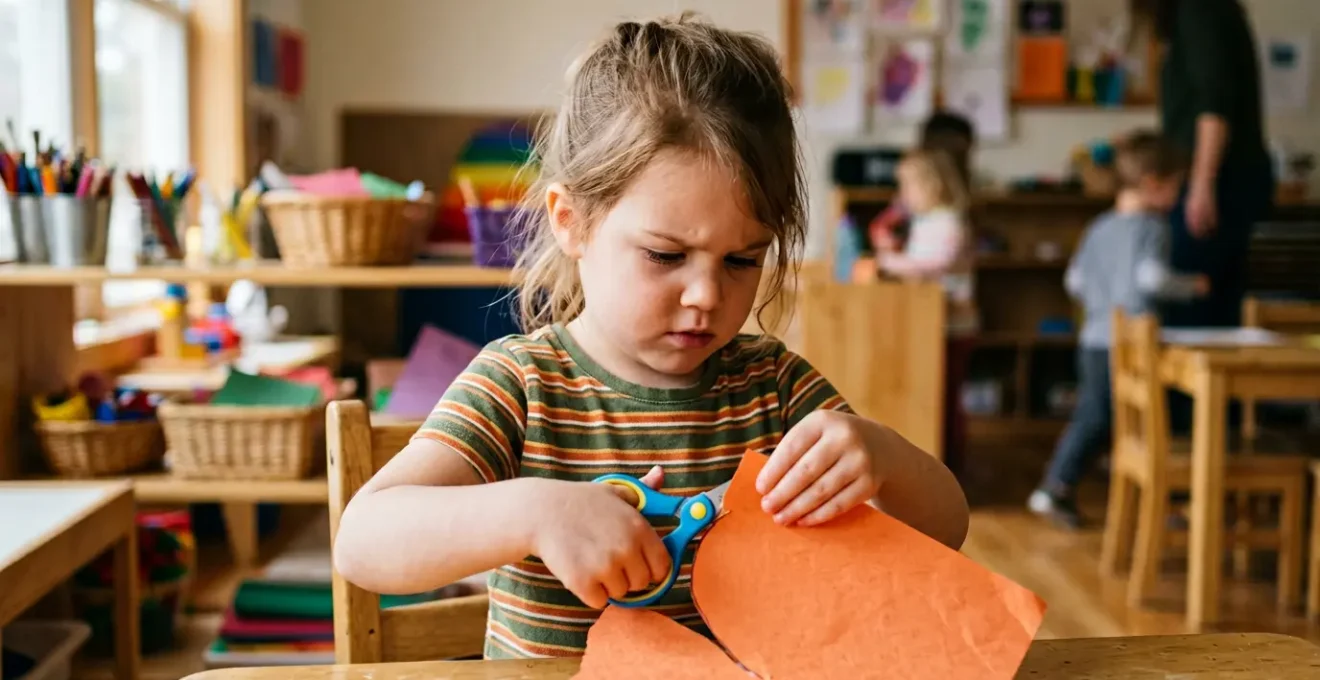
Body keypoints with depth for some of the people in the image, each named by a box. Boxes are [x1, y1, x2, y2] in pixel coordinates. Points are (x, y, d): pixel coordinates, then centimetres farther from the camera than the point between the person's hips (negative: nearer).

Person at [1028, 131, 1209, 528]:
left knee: (1091, 418, 14)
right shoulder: (1152, 227, -10)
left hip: (1093, 342, 7)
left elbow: (1074, 280, 12)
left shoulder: (1099, 227, 10)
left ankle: (1055, 488, 12)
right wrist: (1191, 286, -7)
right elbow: (1152, 276, -23)